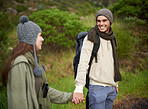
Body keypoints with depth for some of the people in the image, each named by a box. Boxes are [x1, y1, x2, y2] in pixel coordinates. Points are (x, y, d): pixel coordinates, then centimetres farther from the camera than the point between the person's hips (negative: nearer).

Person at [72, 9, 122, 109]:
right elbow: (83, 64, -16)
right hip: (97, 87, -6)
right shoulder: (91, 38, -8)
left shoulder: (112, 39, 13)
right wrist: (79, 88, -25)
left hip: (111, 88, 7)